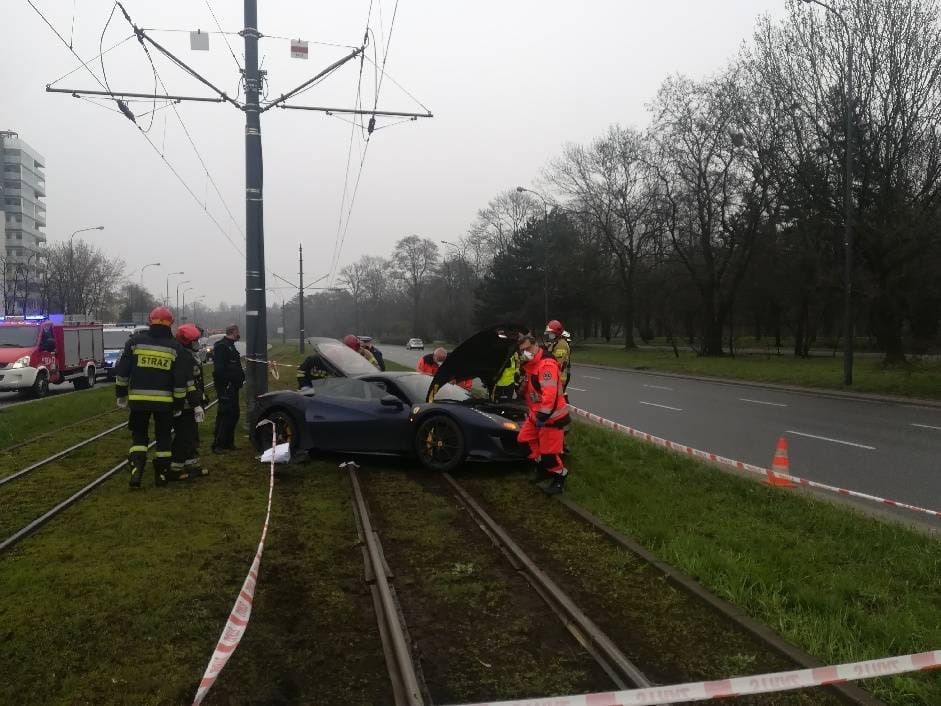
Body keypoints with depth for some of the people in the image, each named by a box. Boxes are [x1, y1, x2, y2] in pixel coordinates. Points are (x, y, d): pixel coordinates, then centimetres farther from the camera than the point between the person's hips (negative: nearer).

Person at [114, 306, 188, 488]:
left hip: (138, 399, 0)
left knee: (139, 436, 14)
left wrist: (121, 395, 12)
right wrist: (179, 404, 7)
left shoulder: (135, 341, 1)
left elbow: (122, 371, 2)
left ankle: (136, 469, -3)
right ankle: (161, 475, 16)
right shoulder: (174, 347, 0)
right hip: (164, 400, 0)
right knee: (163, 437, 12)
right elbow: (180, 380, -1)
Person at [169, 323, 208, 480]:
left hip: (186, 405, 11)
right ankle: (174, 470, 0)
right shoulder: (185, 358, -18)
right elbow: (188, 384, -24)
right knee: (183, 437, -5)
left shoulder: (188, 356, 17)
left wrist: (201, 402, 27)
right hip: (185, 406, -11)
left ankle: (193, 466, 26)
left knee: (191, 436, 17)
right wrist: (197, 405, -25)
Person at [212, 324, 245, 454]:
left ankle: (228, 442, 22)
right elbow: (219, 369, -21)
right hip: (225, 387, -10)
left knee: (233, 414, 13)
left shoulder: (230, 346, 20)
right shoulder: (221, 346, -13)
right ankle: (218, 444, -7)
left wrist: (241, 377, 14)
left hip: (233, 387, 10)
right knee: (225, 414, -10)